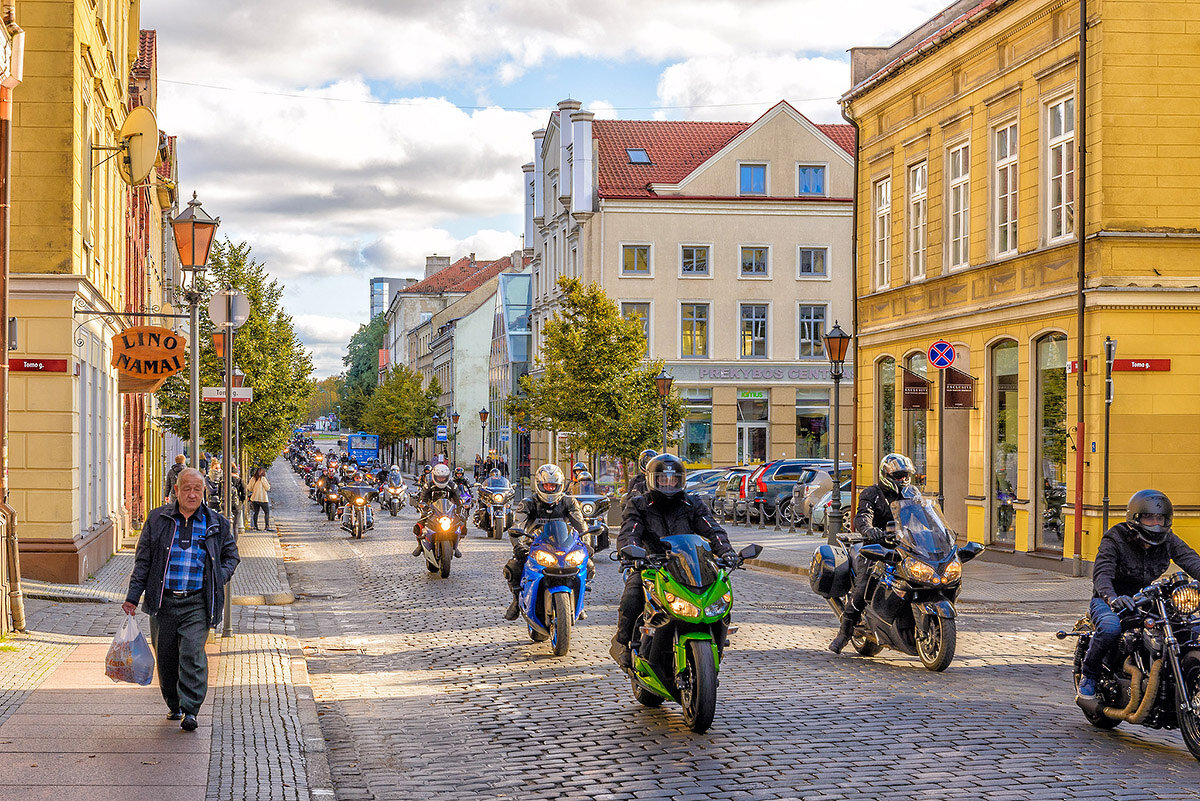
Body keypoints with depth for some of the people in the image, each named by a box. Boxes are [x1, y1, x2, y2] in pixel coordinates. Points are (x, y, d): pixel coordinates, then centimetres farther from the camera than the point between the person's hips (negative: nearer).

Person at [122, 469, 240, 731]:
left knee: (192, 653, -14)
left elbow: (231, 554, 19)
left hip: (197, 603, -1)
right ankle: (173, 704, 27)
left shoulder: (216, 524, 6)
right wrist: (132, 597, 3)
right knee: (165, 656, 8)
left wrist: (220, 578, 0)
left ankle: (190, 710, -11)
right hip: (163, 602, 1)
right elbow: (143, 560, 7)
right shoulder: (158, 520, 5)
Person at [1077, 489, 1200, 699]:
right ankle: (1088, 674, -13)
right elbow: (1101, 573, -30)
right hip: (1110, 602, -5)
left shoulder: (1167, 540, -1)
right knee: (1110, 628, -38)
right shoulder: (1114, 540, -16)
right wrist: (1112, 598, -53)